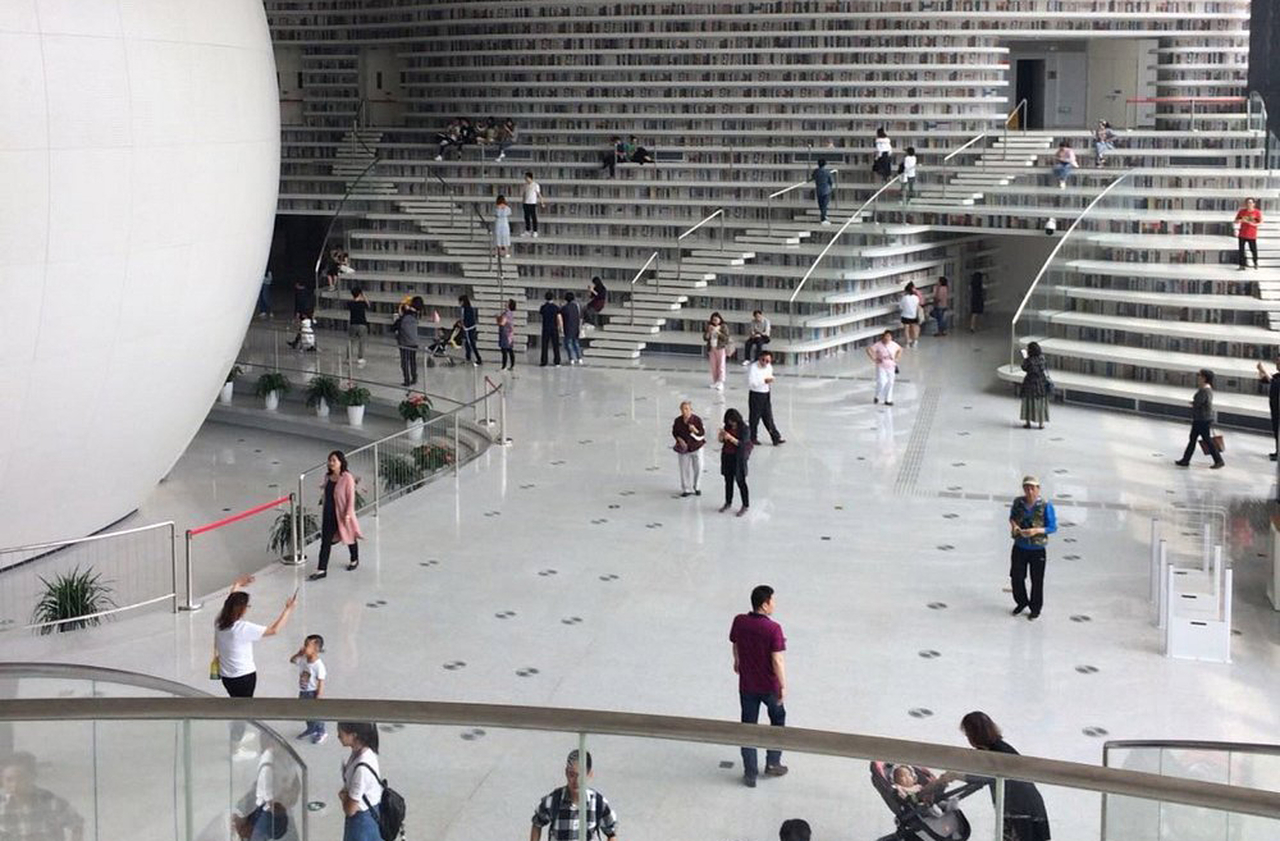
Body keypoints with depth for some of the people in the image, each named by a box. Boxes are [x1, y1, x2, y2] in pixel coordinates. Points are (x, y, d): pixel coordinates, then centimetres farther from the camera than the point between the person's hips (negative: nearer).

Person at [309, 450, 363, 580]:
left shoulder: (347, 478, -20)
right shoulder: (328, 476, 0)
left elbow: (351, 497, -18)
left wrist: (348, 514, -20)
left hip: (342, 514, -5)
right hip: (329, 514, 5)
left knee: (350, 537, 17)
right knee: (325, 541, 2)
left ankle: (354, 560, 41)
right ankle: (321, 569, 4)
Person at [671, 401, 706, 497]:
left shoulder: (697, 420, -13)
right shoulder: (677, 421, -7)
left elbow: (702, 433, -11)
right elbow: (674, 432, 6)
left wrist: (695, 430, -31)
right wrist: (679, 439, -12)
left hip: (696, 447, -1)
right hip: (683, 448, 1)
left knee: (698, 468, 4)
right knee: (684, 469, 5)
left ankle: (696, 487, 25)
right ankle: (686, 489, 17)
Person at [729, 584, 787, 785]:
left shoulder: (739, 622, -9)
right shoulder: (773, 629, -23)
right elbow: (777, 660, -22)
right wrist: (783, 686, -13)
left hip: (746, 684, 3)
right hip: (769, 685, -3)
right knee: (778, 720, 22)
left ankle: (750, 774, 16)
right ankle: (772, 763, 27)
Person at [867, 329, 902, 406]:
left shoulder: (894, 345, 0)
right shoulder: (878, 345, -13)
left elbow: (900, 350, 19)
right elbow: (869, 349, -11)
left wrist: (896, 358, 9)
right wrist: (874, 359, -12)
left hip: (891, 367, 4)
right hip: (881, 367, -4)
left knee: (890, 383, 7)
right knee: (881, 383, -14)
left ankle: (888, 400, 18)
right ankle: (877, 396, 11)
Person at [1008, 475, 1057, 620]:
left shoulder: (1046, 506, -14)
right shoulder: (1018, 502, -4)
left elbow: (1053, 527, -10)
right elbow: (1012, 516, 16)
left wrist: (1036, 531, -24)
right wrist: (1013, 524, -7)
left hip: (1037, 550, -3)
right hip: (1019, 547, 3)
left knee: (1037, 581, 8)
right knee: (1016, 578, 13)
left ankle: (1035, 608, 28)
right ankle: (1022, 602, 38)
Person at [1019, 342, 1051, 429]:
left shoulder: (1029, 360, -21)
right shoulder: (1041, 357, -7)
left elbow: (1024, 368, -5)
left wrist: (1025, 358, 3)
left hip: (1031, 383, -4)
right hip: (1041, 383, 4)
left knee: (1029, 402, 9)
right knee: (1041, 402, 12)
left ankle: (1028, 422, 14)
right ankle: (1041, 423, 16)